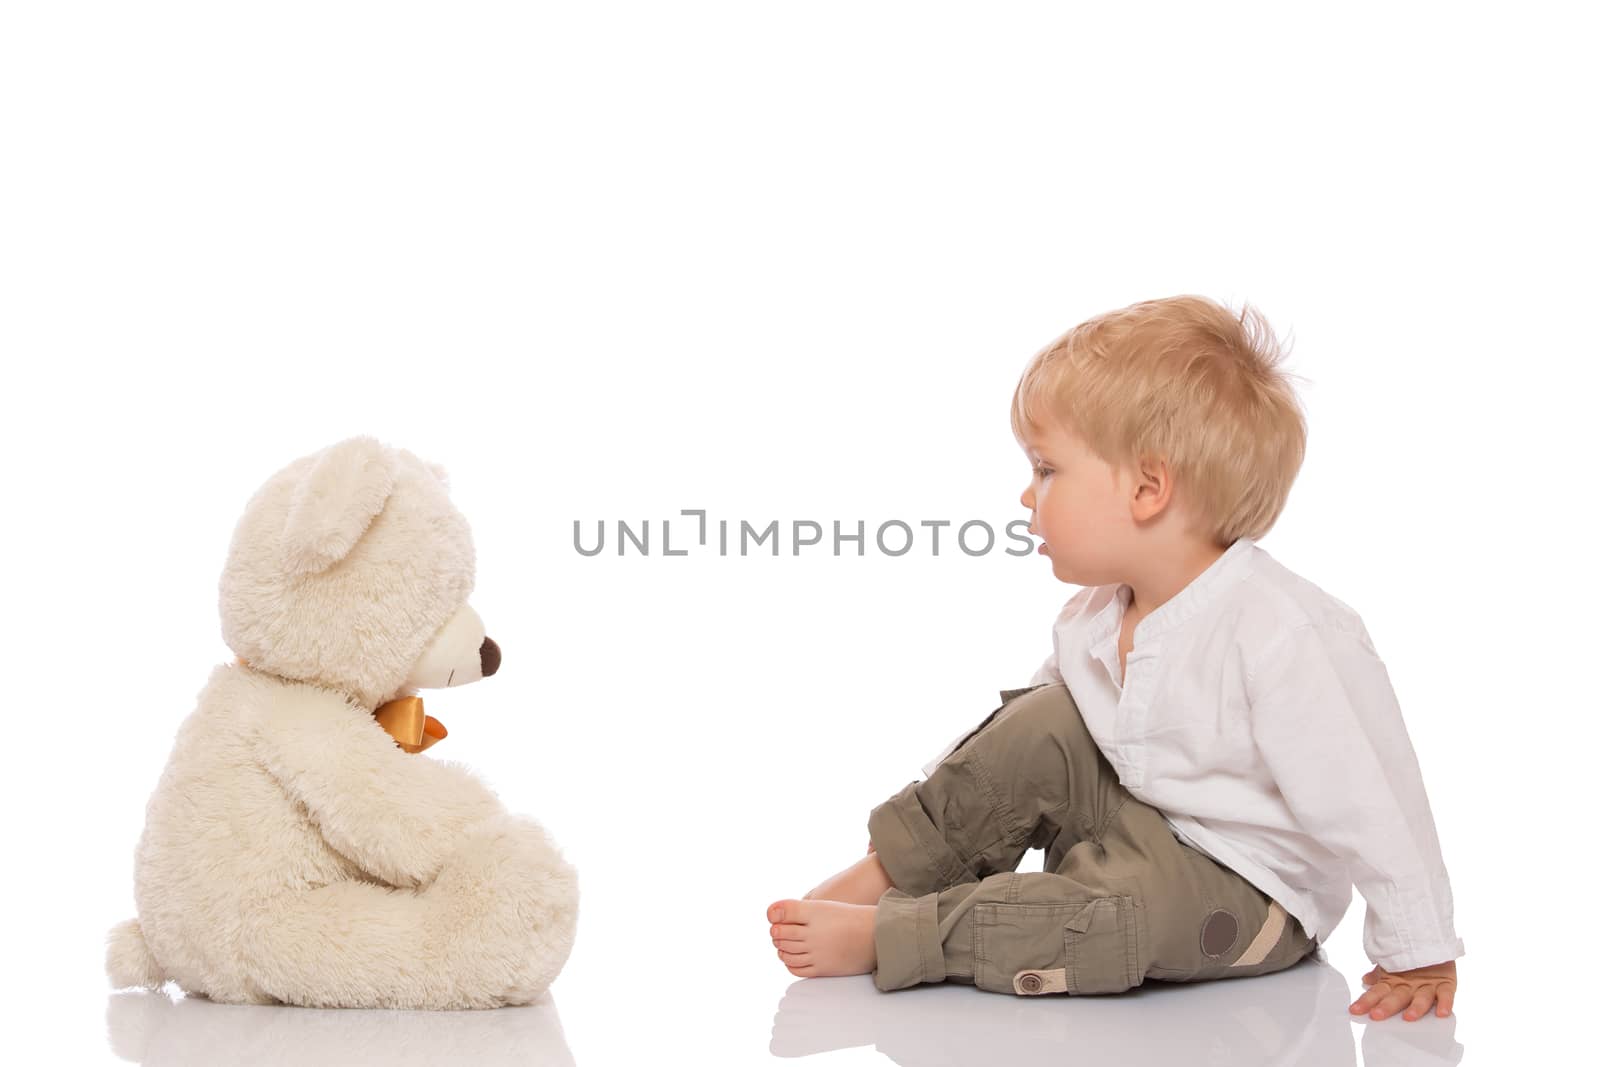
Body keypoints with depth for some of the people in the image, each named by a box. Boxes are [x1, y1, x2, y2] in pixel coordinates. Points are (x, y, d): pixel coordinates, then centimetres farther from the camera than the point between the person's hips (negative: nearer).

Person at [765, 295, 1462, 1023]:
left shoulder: (1283, 636, -29)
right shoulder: (1092, 619, -2)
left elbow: (1370, 800, -27)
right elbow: (1012, 743, 13)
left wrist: (1418, 957, -24)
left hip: (1249, 897, -7)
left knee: (1131, 908, -35)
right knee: (1043, 722, -9)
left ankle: (881, 938, -25)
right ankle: (891, 872, -7)